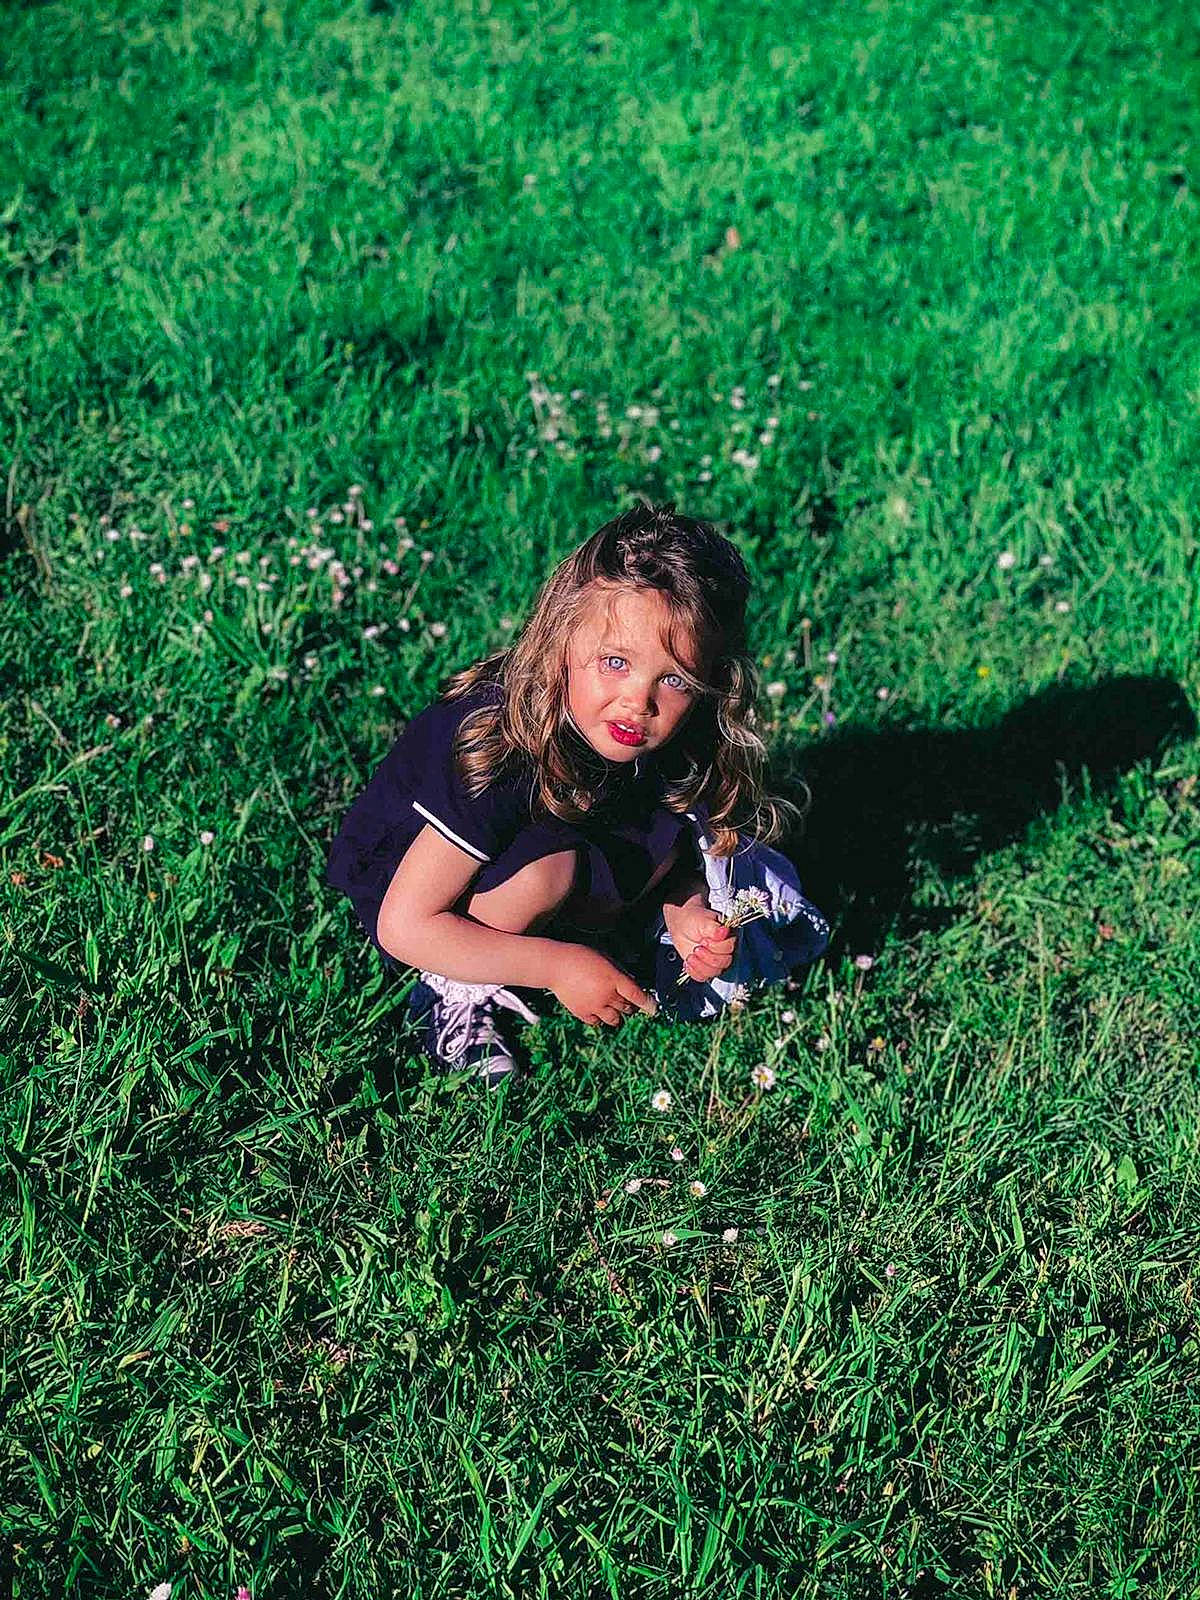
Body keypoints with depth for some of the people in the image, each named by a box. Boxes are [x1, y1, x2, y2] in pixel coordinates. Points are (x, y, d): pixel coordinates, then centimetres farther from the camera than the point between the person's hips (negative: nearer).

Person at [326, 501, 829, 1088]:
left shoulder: (658, 742, -18)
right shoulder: (498, 752, -36)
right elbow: (404, 926, -32)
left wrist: (685, 912, -20)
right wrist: (559, 967, -30)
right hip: (391, 875, -6)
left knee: (664, 840, -13)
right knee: (546, 863, -33)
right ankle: (457, 994, -10)